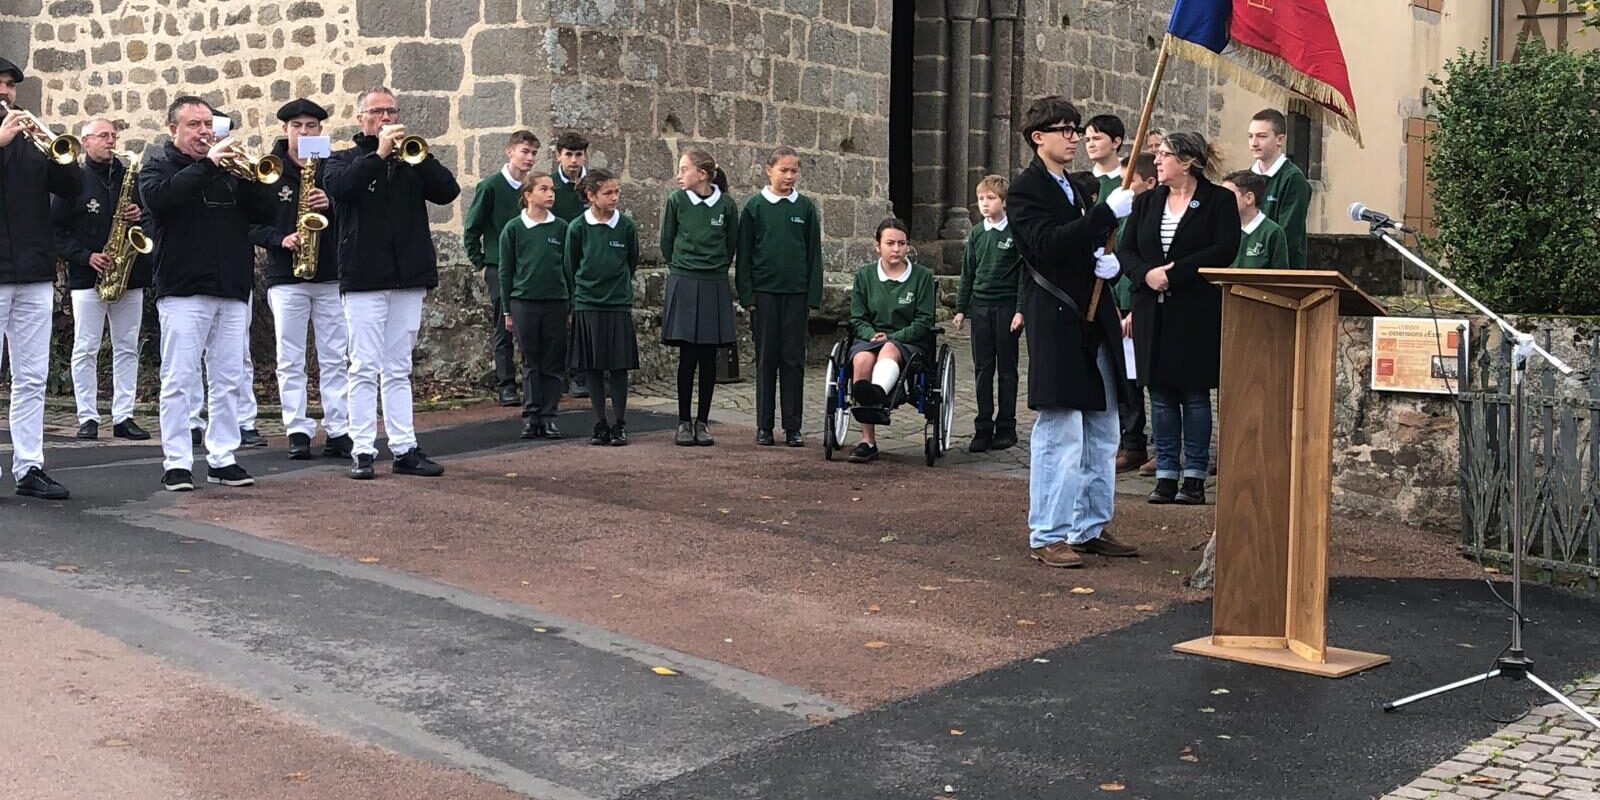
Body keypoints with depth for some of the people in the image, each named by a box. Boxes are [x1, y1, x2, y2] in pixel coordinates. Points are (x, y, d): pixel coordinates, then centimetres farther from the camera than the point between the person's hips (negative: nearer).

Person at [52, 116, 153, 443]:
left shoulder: (129, 177, 11)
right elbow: (56, 229, -3)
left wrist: (140, 217, -7)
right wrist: (86, 256, -13)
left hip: (130, 276, 4)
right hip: (87, 277, -4)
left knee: (127, 349, 5)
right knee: (85, 349, -2)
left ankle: (123, 417, 9)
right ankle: (88, 418, 4)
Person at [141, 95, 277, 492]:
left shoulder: (229, 170, 16)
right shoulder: (159, 168, 6)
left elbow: (268, 210, 8)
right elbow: (159, 196, -18)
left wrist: (246, 174, -9)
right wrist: (207, 166, -20)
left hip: (233, 291, 4)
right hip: (183, 291, -4)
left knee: (228, 381, 6)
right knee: (179, 380, -4)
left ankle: (222, 458, 13)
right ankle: (177, 463, 1)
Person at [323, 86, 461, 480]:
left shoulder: (410, 162, 14)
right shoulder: (345, 160, 7)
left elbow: (448, 191, -1)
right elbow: (338, 186, -16)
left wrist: (416, 154, -14)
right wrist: (378, 154, -20)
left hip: (409, 278, 3)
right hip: (363, 279, -3)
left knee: (398, 370, 8)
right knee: (365, 368, -4)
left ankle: (405, 449, 9)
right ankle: (363, 451, -1)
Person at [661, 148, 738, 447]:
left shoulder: (726, 205, -1)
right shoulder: (676, 201, -1)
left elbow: (731, 244, 10)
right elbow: (666, 242, 9)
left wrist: (716, 269, 11)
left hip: (715, 287, 1)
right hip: (683, 285, -1)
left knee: (709, 357, 4)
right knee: (688, 355, -1)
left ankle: (702, 422, 12)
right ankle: (684, 422, 8)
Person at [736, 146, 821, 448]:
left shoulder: (805, 207, 5)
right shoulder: (755, 206, 1)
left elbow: (814, 253, 7)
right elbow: (744, 254, 2)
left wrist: (813, 296, 1)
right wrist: (747, 296, -4)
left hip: (796, 292, 1)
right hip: (764, 292, -1)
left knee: (794, 360, 3)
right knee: (766, 358, 4)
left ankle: (792, 427, 9)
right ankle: (764, 426, 10)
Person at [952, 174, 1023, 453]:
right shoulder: (976, 234, 8)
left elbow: (1024, 273, -6)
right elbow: (967, 273, 13)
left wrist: (1021, 310, -12)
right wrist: (961, 308, 10)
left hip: (1007, 306, -4)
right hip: (980, 306, 4)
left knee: (1007, 368, 3)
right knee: (982, 369, 5)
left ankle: (1006, 428, 10)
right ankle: (983, 428, 9)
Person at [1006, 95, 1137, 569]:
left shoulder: (1078, 187, 18)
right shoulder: (1025, 191, -7)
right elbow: (1050, 244, -22)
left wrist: (1110, 265, 2)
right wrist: (1108, 211, -25)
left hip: (1093, 321, 9)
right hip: (1057, 322, -9)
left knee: (1101, 433, 12)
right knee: (1059, 433, -6)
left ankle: (1090, 528, 21)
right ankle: (1047, 536, 1)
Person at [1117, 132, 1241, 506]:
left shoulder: (1219, 201, -2)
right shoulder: (1146, 202, 12)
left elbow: (1224, 250, -13)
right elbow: (1125, 249, 7)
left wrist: (1174, 273, -17)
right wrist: (1147, 274, -13)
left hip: (1198, 311, -5)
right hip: (1153, 311, 5)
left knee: (1195, 394, 1)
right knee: (1161, 394, 6)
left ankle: (1195, 478, 7)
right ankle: (1166, 475, 12)